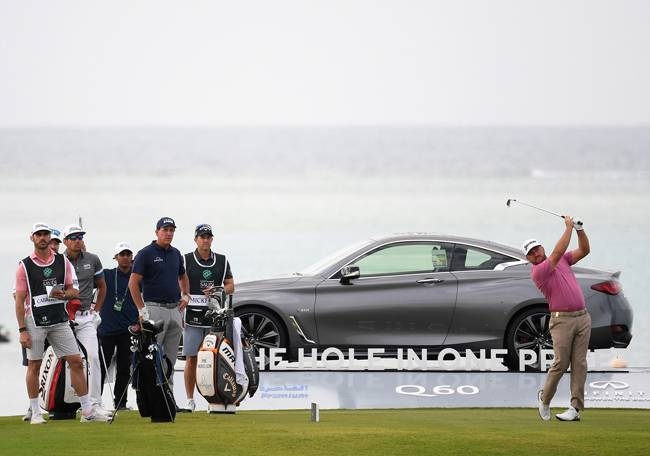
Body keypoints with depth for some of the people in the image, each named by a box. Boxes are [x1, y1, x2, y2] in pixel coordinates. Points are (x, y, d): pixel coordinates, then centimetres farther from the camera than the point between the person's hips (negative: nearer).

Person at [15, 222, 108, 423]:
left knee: (76, 361, 0)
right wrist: (22, 330, -9)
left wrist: (64, 295, -12)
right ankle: (35, 412, 10)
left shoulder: (63, 262, 8)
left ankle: (87, 410, 4)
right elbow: (19, 300, -3)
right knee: (34, 365, 1)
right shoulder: (25, 266, -2)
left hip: (59, 320, 3)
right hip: (35, 321, -3)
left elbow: (73, 291, 12)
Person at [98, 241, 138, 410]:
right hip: (106, 328, -2)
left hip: (128, 331, 2)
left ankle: (120, 402, 14)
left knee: (124, 369, 6)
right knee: (100, 367, -2)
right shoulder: (106, 275, 4)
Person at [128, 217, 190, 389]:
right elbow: (133, 283, -8)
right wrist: (142, 309, -12)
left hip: (175, 309, 7)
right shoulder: (146, 254, -5)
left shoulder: (176, 254, 15)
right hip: (155, 309, -7)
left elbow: (183, 277, 31)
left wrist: (186, 295, 14)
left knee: (171, 356, 9)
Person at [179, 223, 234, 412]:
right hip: (193, 316, -2)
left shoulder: (222, 261, 14)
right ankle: (190, 400, 1)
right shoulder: (186, 260, 6)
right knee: (191, 359, -4)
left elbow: (231, 286, 15)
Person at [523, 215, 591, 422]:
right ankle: (544, 398, 15)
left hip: (582, 317, 5)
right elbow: (558, 252, -16)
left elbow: (584, 250, 13)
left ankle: (575, 408, -5)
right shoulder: (537, 272, -8)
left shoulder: (562, 261, 15)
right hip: (562, 320, -5)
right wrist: (568, 228, -11)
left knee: (579, 363, -3)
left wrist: (580, 229, -1)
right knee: (561, 363, -9)